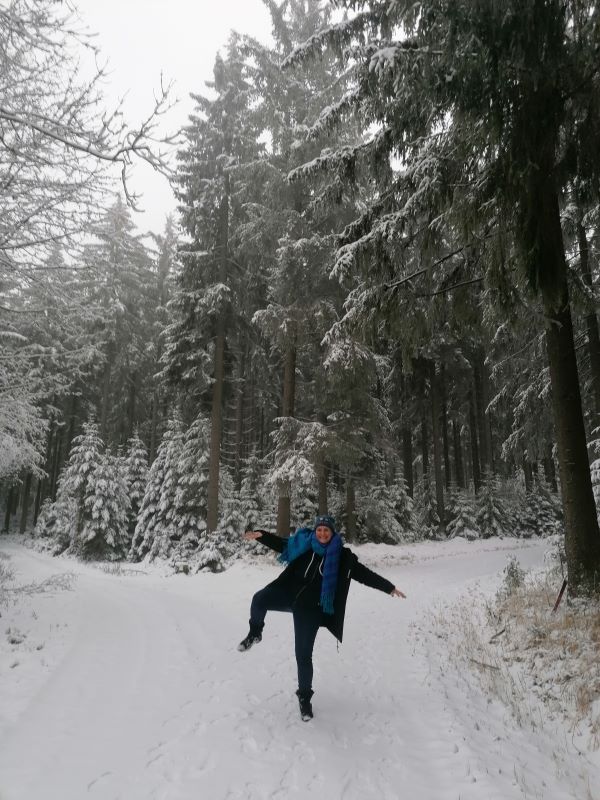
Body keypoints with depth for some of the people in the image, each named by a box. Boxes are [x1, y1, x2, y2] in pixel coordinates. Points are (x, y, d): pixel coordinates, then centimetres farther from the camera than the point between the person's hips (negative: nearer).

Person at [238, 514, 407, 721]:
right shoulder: (303, 544, 0)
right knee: (259, 599, -23)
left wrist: (389, 588, -6)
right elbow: (280, 543, 8)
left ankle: (304, 696, 25)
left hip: (311, 608, -1)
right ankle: (255, 634, 8)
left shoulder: (343, 557, -3)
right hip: (289, 594, 2)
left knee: (304, 654, 2)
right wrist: (260, 535, -6)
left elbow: (365, 574, -2)